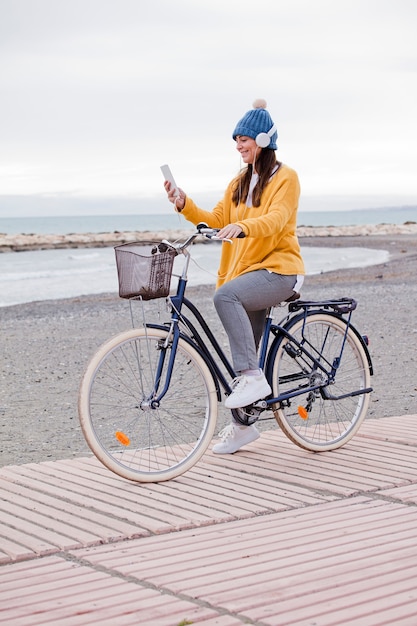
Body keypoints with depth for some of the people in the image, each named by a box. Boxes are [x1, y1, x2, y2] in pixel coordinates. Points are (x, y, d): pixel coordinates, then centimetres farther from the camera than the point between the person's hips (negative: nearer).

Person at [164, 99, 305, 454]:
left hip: (279, 269, -7)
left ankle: (253, 377, -30)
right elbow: (217, 220, 8)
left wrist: (242, 227, -41)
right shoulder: (239, 183, 19)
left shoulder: (285, 178, -4)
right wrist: (185, 206, -8)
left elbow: (276, 219, -22)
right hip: (247, 270, 7)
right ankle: (243, 424, 18)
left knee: (226, 296, -34)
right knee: (242, 355, 6)